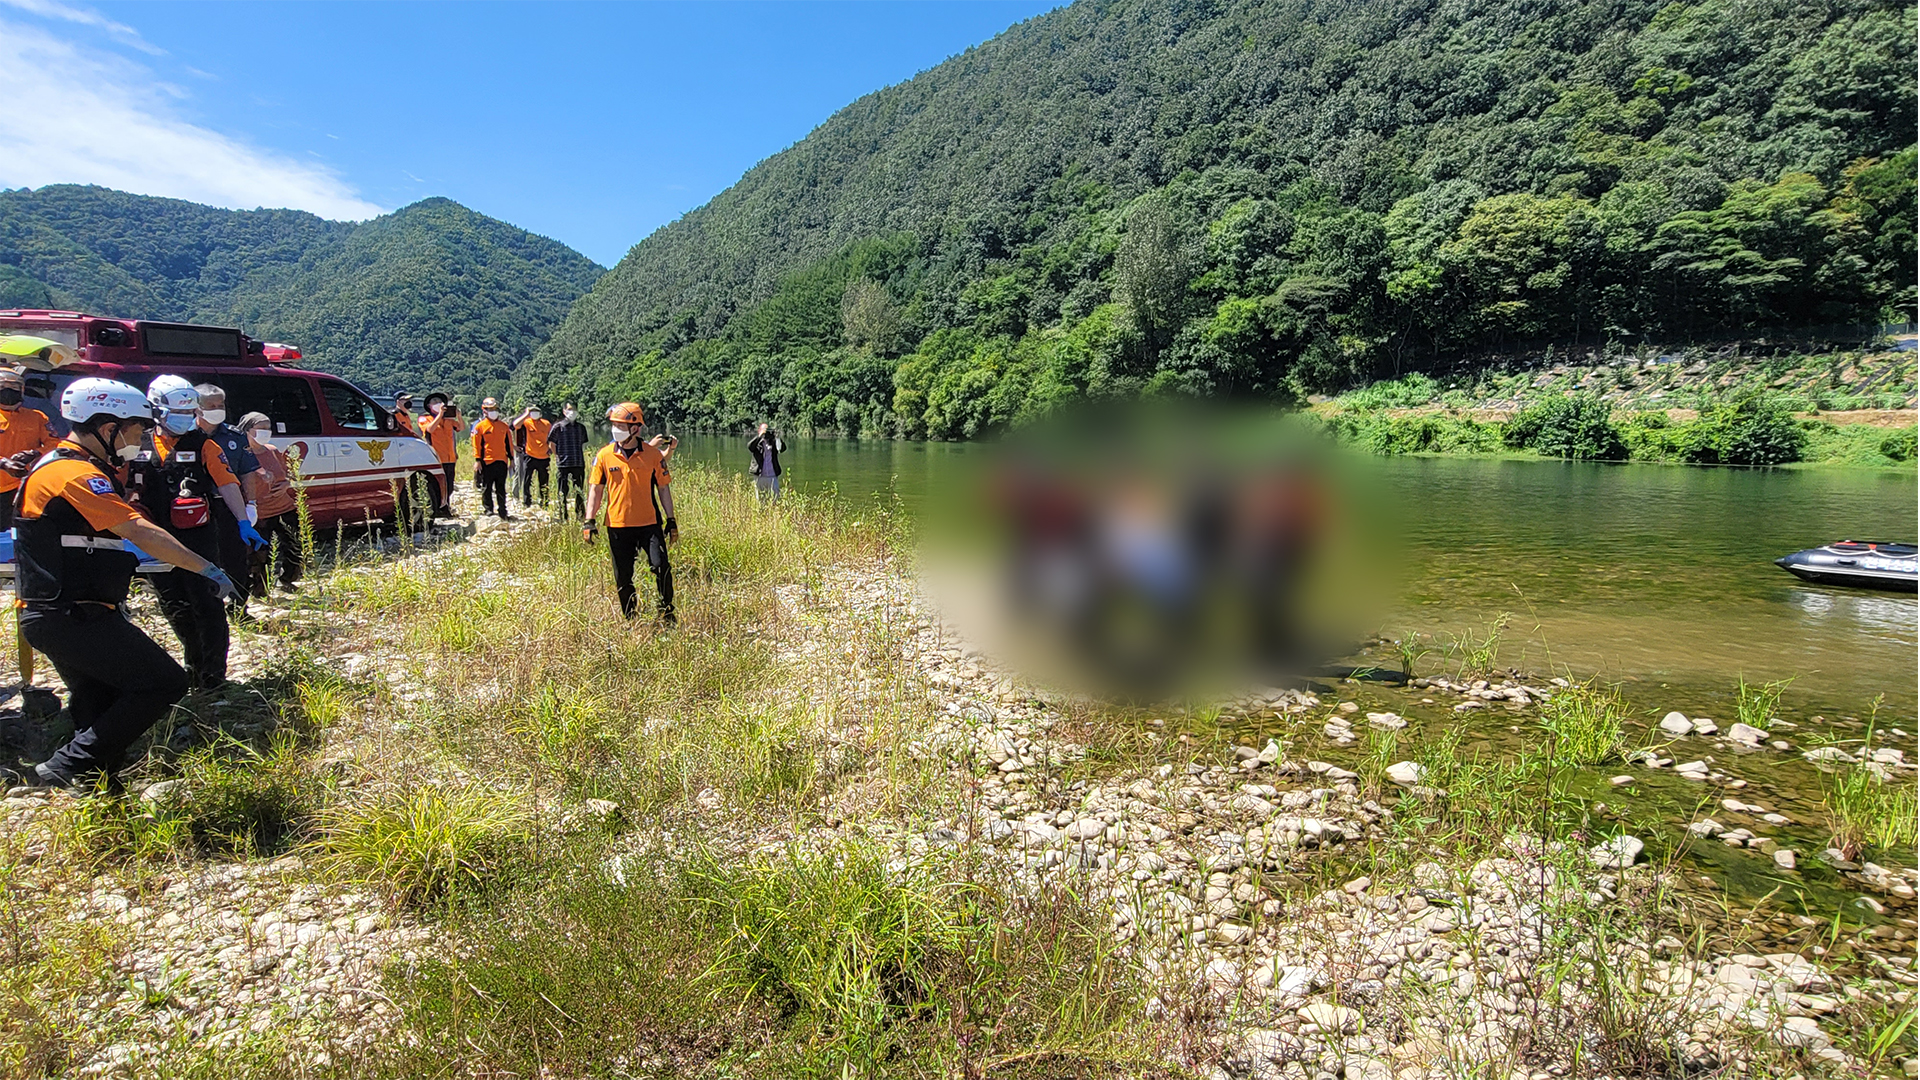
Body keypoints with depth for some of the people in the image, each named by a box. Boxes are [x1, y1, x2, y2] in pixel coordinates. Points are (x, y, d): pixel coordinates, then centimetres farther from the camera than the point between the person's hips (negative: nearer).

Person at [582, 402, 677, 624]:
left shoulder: (653, 454, -1)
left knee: (661, 566, -13)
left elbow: (663, 488, 6)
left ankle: (667, 612, 7)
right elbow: (595, 489, 6)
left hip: (649, 523, -1)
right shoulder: (604, 455, 0)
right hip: (617, 525, 1)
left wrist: (671, 519, 5)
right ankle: (630, 618, 25)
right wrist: (590, 521, -1)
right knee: (622, 577, 7)